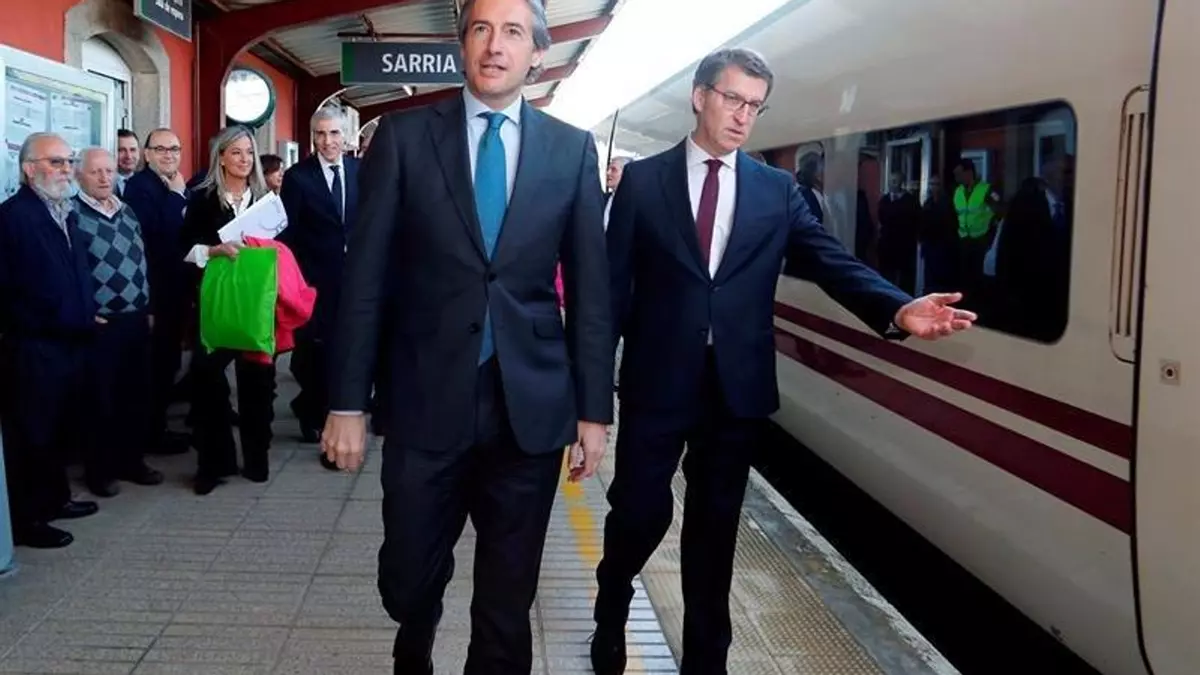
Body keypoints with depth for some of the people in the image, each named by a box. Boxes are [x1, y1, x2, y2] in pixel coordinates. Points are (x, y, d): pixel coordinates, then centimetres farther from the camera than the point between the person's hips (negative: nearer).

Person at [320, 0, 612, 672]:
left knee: (509, 597, 11)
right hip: (426, 400, 0)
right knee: (407, 583, 13)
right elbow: (365, 276, 0)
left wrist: (594, 408, 2)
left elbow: (590, 288, 5)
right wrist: (348, 401, -3)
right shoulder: (404, 135, 1)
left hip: (532, 406, 1)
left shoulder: (572, 149, 4)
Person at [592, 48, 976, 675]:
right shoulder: (643, 179, 0)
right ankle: (612, 609, 37)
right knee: (641, 510, 5)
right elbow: (614, 282, 0)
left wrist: (898, 309, -23)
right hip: (656, 381, -2)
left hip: (736, 386, 2)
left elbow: (832, 261, -4)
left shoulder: (777, 190, 6)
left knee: (715, 523, 12)